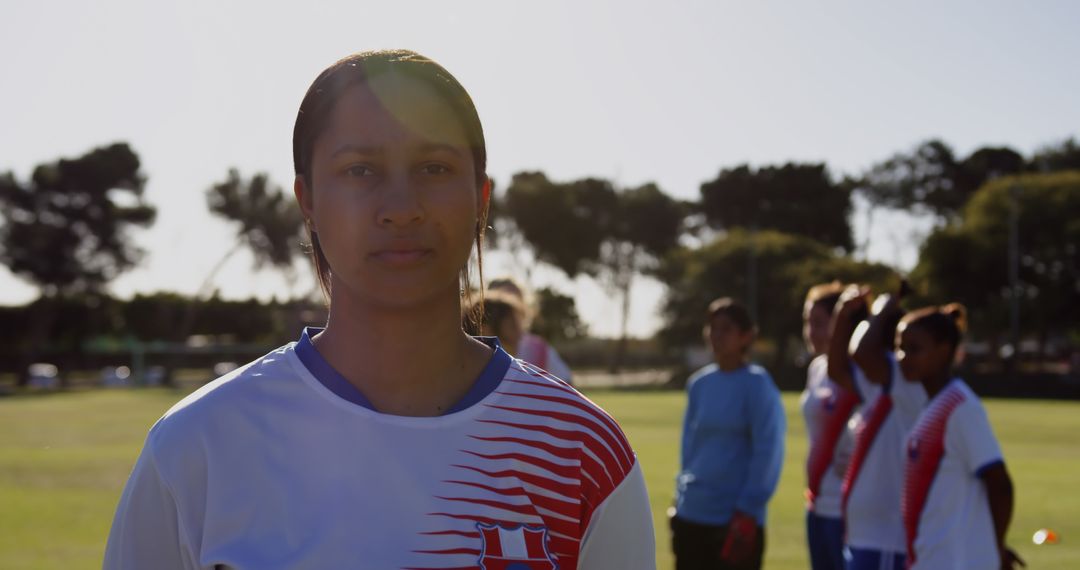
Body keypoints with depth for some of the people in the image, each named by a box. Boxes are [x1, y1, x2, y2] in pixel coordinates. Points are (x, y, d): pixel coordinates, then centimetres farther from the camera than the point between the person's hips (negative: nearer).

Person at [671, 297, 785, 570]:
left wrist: (747, 513, -15)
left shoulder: (757, 385, -8)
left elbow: (768, 453, -12)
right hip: (691, 516, 7)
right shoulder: (699, 383, 10)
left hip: (734, 521, -6)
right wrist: (682, 495, 13)